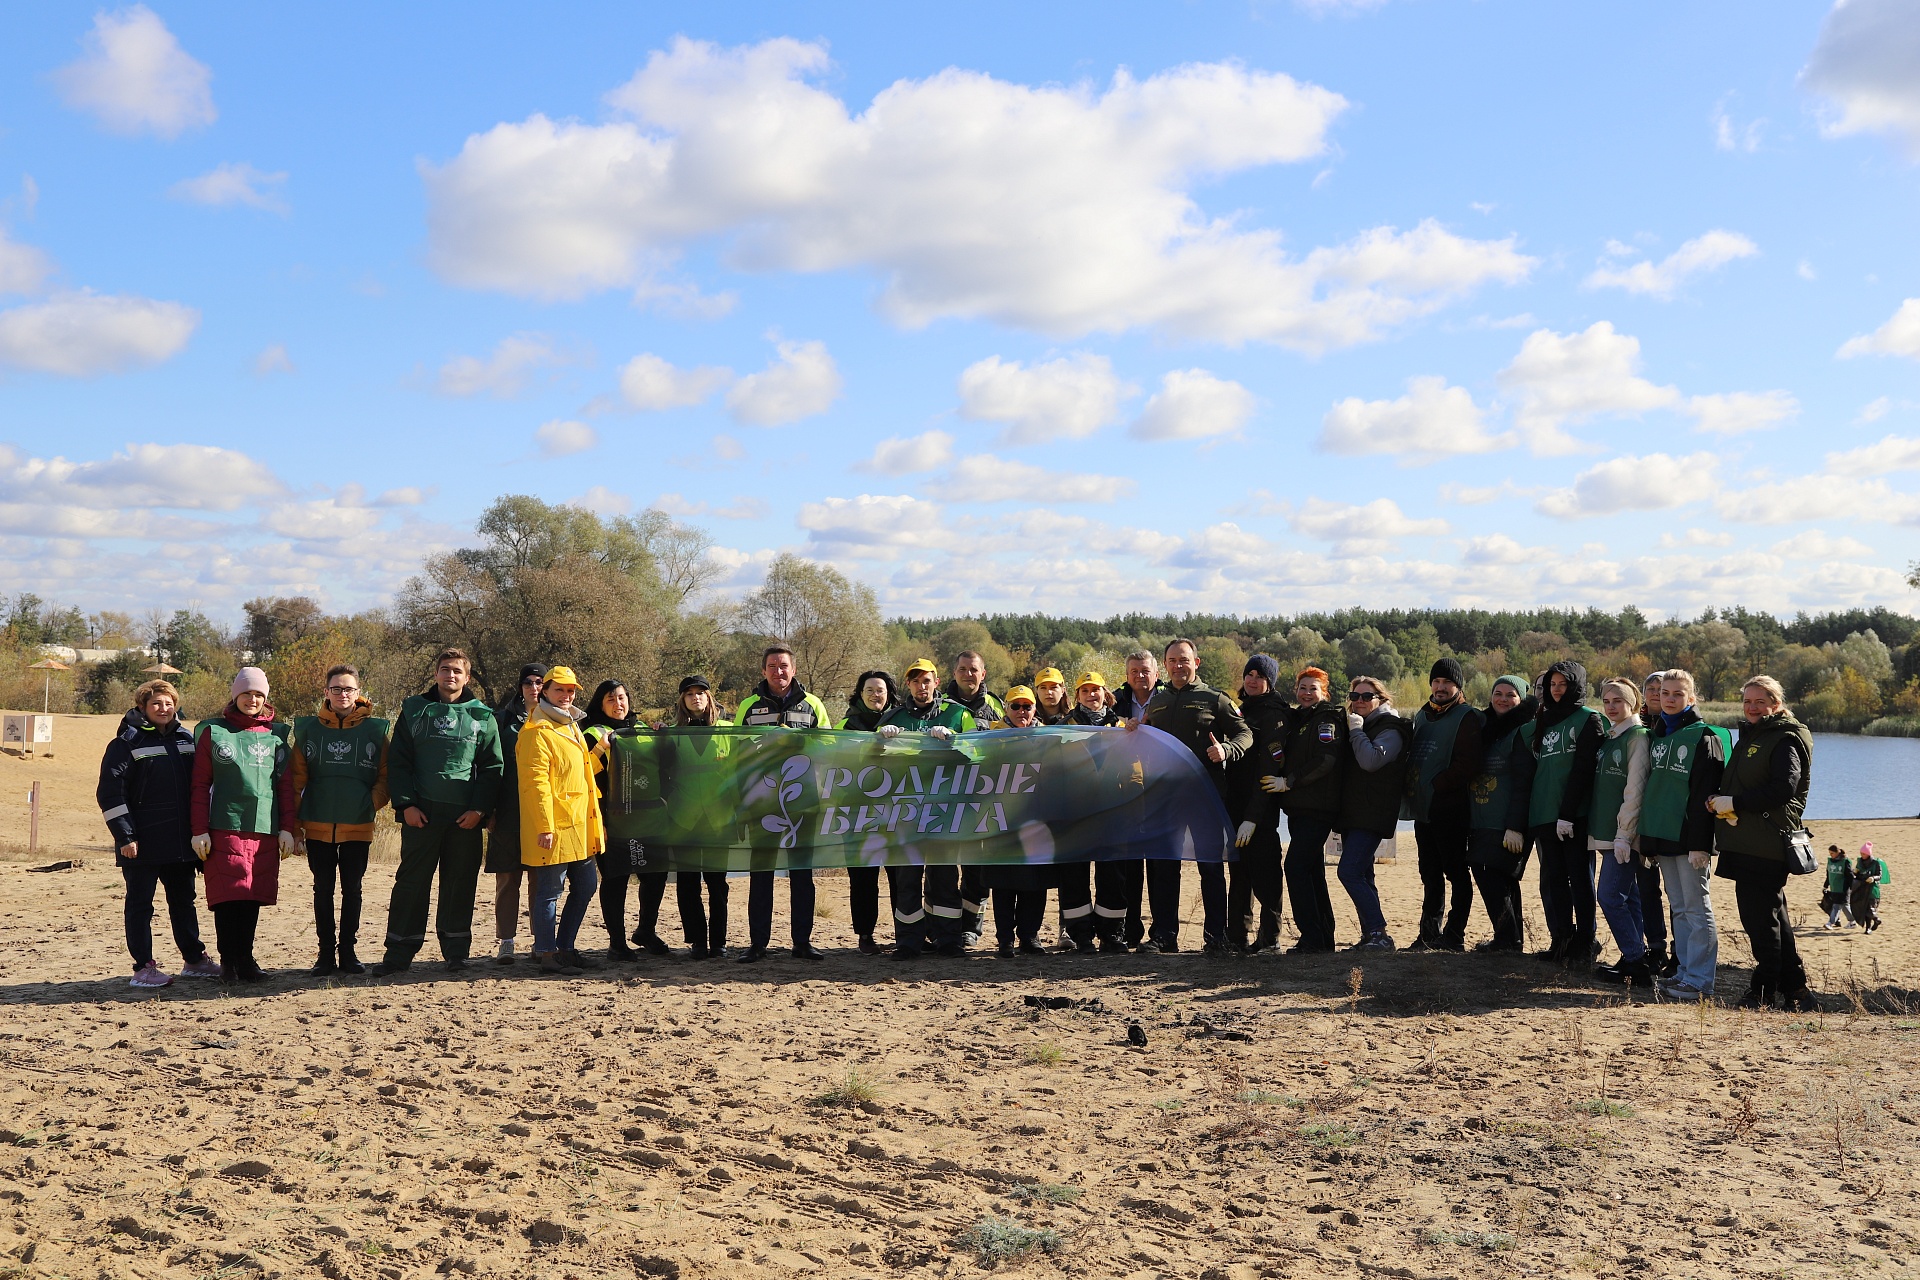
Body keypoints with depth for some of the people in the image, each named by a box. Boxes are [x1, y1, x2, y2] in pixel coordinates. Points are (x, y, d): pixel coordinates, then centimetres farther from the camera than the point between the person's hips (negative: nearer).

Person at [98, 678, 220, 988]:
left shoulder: (186, 739, 11)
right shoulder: (127, 742, -6)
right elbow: (110, 793, -10)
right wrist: (125, 836, -15)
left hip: (181, 841, 6)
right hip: (143, 843, -5)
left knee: (183, 900, 15)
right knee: (140, 904, 2)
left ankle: (194, 959, 24)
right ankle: (143, 967, 8)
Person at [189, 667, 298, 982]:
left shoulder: (274, 735, 12)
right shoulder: (213, 732, 6)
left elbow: (286, 784, 12)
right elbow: (200, 785, 3)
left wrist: (287, 829, 5)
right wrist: (199, 831, -4)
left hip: (266, 830, 2)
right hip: (225, 827, -2)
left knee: (254, 897, 3)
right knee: (229, 897, -6)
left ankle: (245, 958, 13)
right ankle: (228, 961, 2)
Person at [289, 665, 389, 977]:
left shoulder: (375, 729, 2)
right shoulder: (308, 729, 4)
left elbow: (384, 775, 5)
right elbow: (297, 777, 4)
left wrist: (374, 803, -9)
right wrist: (294, 819, -1)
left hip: (358, 825, 0)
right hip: (318, 825, 1)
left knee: (352, 890, 6)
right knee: (323, 890, 6)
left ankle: (348, 952, 15)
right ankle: (326, 954, 13)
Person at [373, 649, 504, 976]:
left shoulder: (482, 716, 8)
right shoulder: (414, 710, 8)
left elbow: (492, 767, 5)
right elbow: (397, 761, 5)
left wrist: (479, 808, -6)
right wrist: (405, 804, -7)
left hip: (465, 816, 1)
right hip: (420, 813, 0)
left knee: (460, 882, 6)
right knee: (411, 881, 1)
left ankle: (456, 950, 16)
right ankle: (399, 952, 7)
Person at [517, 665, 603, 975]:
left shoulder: (571, 727, 19)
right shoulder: (537, 731, -10)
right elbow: (536, 782, -17)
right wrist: (545, 826, -22)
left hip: (579, 827, 10)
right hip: (554, 829, -9)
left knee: (584, 887, 13)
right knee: (549, 891, -3)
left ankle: (565, 947, 24)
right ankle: (547, 954, 4)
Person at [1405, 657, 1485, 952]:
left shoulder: (1466, 718, -8)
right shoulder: (1422, 716, 17)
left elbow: (1466, 766, -19)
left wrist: (1433, 786, -18)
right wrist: (1412, 789, 8)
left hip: (1451, 810, -8)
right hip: (1423, 810, 8)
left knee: (1457, 873, -1)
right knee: (1430, 875, 13)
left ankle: (1454, 936, 3)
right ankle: (1430, 934, 20)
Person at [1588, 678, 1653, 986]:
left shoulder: (1637, 736, -10)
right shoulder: (1608, 737, 16)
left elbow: (1635, 789, -15)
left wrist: (1624, 833, -18)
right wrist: (1601, 833, 16)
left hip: (1624, 834, -9)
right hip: (1607, 833, 9)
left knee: (1610, 895, -11)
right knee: (1627, 897, 10)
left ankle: (1637, 963, -6)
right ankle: (1634, 960, 15)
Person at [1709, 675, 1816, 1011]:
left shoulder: (1786, 740, -8)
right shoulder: (1750, 737, 20)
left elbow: (1784, 788, -21)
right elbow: (1734, 785, 25)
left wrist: (1735, 803, -18)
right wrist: (1720, 802, 4)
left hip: (1766, 844, -9)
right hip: (1744, 843, 9)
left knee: (1759, 917, -5)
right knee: (1772, 915, 12)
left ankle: (1765, 991, 4)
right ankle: (1795, 991, 19)